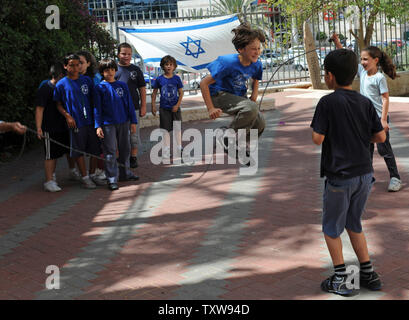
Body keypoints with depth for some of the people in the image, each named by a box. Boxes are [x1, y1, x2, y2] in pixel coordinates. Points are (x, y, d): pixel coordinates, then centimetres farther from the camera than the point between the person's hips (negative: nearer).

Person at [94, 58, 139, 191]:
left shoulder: (122, 85, 6)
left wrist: (133, 121, 6)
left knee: (125, 149, 13)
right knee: (110, 151, -3)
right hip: (108, 124, -3)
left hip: (123, 122, 4)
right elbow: (97, 108, -2)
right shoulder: (100, 88, -2)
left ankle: (125, 173, 28)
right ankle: (112, 179, 0)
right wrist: (98, 126, -9)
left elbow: (129, 104, 9)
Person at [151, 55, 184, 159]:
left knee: (178, 128, 6)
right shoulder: (159, 79, -3)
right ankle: (166, 150, 12)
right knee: (165, 129, 5)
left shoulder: (176, 78, -2)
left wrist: (177, 105, -8)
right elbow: (154, 93, 4)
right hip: (164, 108, 0)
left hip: (175, 107, 0)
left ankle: (179, 148, 17)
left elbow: (181, 93, 1)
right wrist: (153, 106, -1)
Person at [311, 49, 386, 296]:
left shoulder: (328, 102, -14)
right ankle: (369, 274, 23)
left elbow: (318, 139, -16)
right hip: (365, 175, 6)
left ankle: (340, 280, 11)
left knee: (331, 228, 11)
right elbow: (381, 137, 4)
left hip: (339, 177, -5)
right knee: (354, 224, 21)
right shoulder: (366, 103, 2)